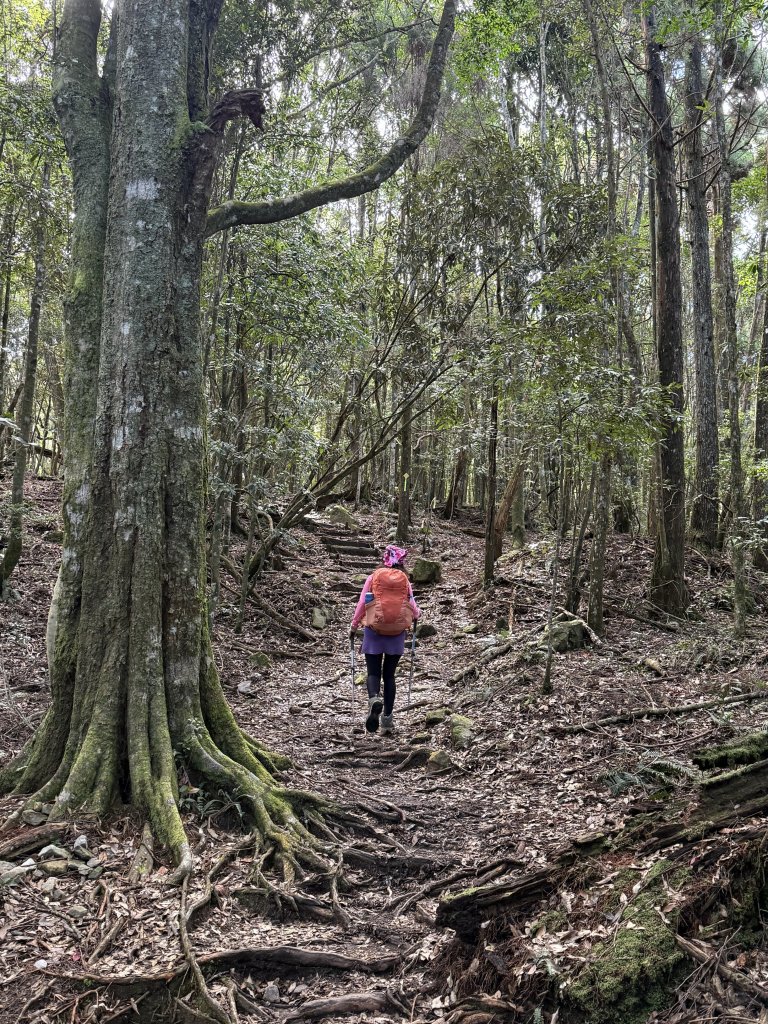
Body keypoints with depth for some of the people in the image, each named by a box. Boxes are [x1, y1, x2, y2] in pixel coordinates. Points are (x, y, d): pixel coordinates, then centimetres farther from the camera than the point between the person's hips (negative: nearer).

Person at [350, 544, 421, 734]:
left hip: (374, 631, -1)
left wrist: (354, 626, 9)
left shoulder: (373, 577, -2)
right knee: (389, 674, 12)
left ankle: (374, 699, -28)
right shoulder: (404, 580, -1)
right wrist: (417, 613, 21)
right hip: (396, 633, 1)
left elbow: (362, 603, -3)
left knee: (373, 672, 4)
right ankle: (388, 717, 11)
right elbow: (411, 606, -3)